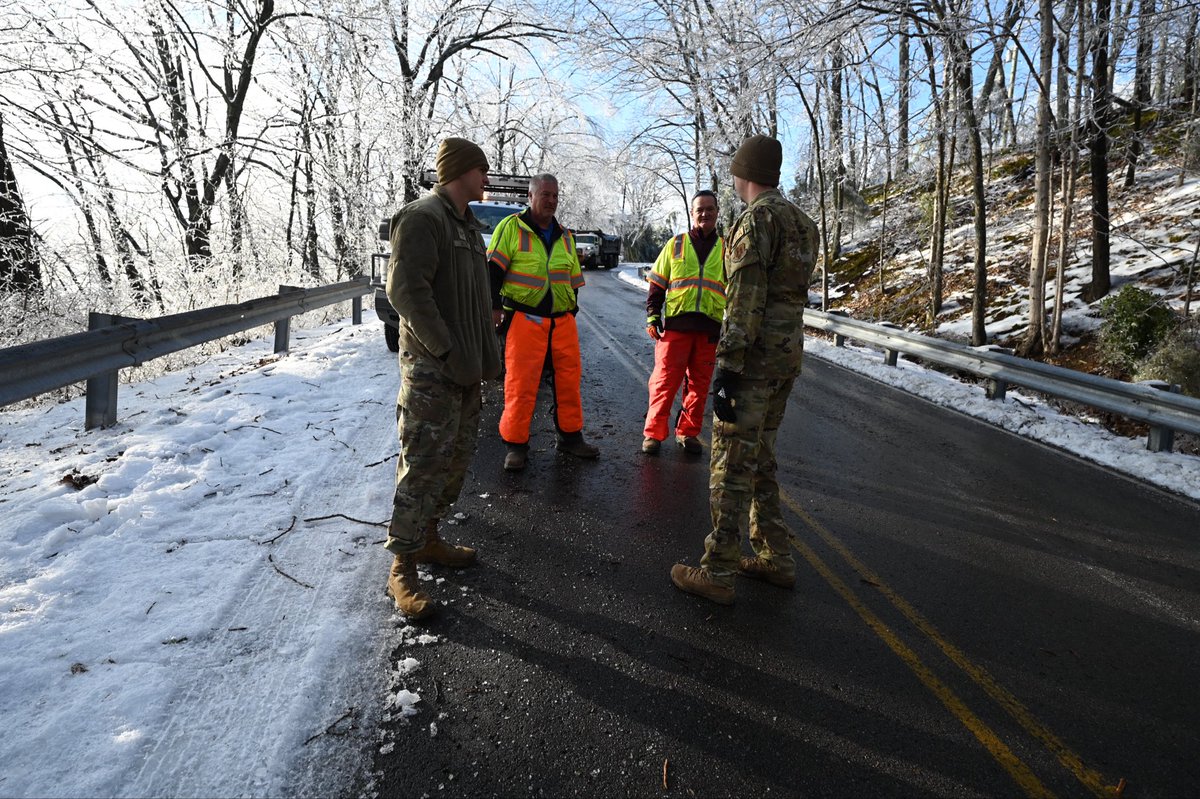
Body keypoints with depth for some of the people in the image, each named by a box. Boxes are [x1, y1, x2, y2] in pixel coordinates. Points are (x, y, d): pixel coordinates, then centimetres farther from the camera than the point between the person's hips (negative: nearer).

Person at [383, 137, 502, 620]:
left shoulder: (468, 224, 18)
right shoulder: (423, 218, -11)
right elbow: (405, 289, -21)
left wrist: (485, 354, 13)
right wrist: (448, 352, -21)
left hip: (465, 370, 9)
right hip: (432, 372, -9)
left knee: (455, 462, 16)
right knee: (424, 467, -6)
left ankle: (427, 538, 31)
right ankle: (402, 569, 5)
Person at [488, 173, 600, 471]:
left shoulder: (564, 236, 17)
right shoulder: (511, 227, -1)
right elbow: (493, 271, -4)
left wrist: (572, 310, 17)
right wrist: (495, 308, -10)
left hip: (562, 321, 6)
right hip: (524, 320, -5)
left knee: (569, 379, 9)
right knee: (521, 383, -5)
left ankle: (571, 437, 23)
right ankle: (515, 445, 7)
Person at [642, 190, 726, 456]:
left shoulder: (725, 249, 13)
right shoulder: (676, 244, 8)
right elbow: (657, 284, 9)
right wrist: (652, 315, 0)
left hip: (710, 328, 2)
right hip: (675, 324, -2)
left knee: (700, 384, 8)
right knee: (665, 380, -3)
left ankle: (688, 432, 20)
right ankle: (654, 433, 7)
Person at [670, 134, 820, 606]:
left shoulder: (757, 218, -12)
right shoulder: (802, 222, 17)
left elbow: (745, 298, -20)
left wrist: (727, 368, -21)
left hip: (755, 356, -9)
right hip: (789, 354, 9)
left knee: (731, 463, -4)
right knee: (759, 457, 18)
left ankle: (717, 573, 4)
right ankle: (775, 558, 25)